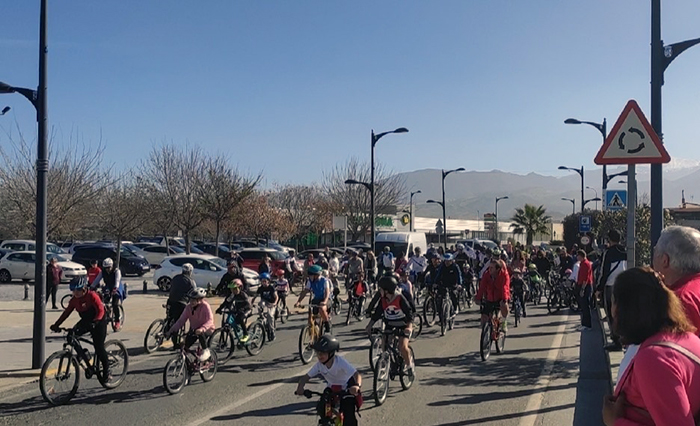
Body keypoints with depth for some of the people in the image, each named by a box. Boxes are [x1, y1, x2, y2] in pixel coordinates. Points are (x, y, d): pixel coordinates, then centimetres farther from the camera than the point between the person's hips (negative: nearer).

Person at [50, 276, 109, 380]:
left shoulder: (92, 296, -22)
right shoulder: (74, 300, -3)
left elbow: (100, 310, -30)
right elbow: (66, 312, -2)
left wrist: (94, 322, -46)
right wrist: (56, 324, -12)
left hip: (98, 322, -7)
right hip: (85, 321, 7)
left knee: (99, 347, -10)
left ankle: (106, 370, 4)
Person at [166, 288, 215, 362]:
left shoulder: (205, 306, -20)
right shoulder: (188, 307, -6)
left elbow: (210, 320, -31)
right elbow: (181, 321, -8)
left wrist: (202, 329, -50)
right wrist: (171, 331, -20)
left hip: (207, 330, -5)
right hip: (193, 330, 5)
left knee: (200, 333, -37)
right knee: (184, 346, -11)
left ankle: (206, 351, -15)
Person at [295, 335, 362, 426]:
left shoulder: (341, 362, -33)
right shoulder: (319, 365, -20)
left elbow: (357, 374, -42)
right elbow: (306, 377, -17)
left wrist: (357, 386, -64)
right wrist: (300, 387, -38)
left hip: (347, 389, -4)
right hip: (331, 388, 4)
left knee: (348, 416, -16)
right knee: (321, 410, -13)